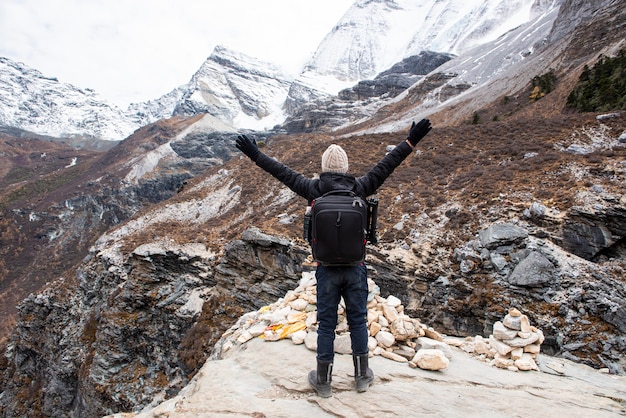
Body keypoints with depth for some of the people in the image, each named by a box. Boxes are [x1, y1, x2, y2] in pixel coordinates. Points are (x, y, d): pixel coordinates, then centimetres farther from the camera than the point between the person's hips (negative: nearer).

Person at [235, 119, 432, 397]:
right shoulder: (359, 188, -6)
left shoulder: (314, 189, -8)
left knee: (326, 324, 11)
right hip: (355, 268, 1)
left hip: (327, 269, -1)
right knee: (358, 320, 16)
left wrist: (255, 155, 7)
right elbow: (386, 166, -1)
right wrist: (411, 141, 7)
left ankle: (323, 381, 25)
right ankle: (362, 377, 30)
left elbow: (283, 173, -2)